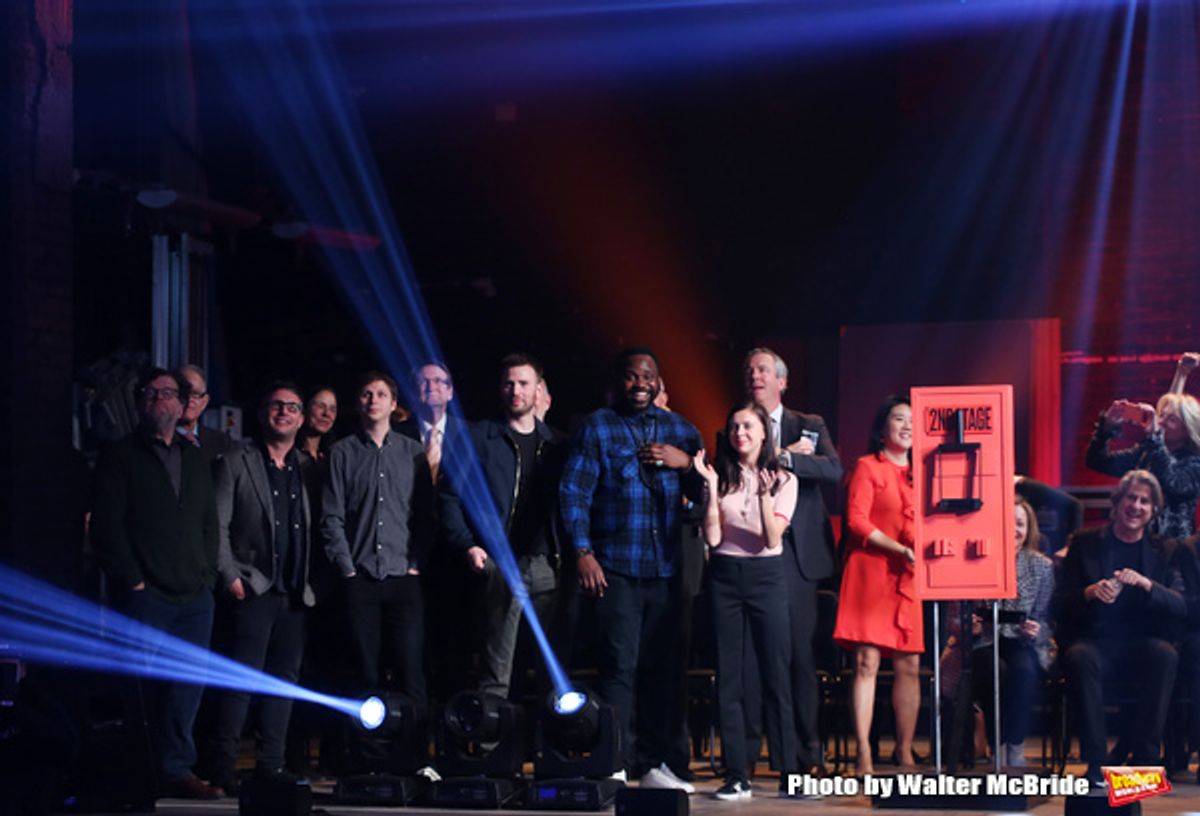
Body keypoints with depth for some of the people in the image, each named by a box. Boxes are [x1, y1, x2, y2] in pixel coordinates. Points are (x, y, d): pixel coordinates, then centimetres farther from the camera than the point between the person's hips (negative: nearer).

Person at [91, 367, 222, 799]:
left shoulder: (195, 460, 20)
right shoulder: (120, 457, 3)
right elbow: (107, 525, -3)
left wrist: (207, 575, 7)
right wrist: (132, 581, -10)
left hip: (195, 596, 5)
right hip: (145, 595, -5)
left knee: (187, 686, 3)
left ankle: (177, 770, 8)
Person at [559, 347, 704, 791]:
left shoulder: (680, 429, 15)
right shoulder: (596, 428, 4)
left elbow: (705, 492, 12)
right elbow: (573, 492, -2)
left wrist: (685, 463, -7)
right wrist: (582, 552, -10)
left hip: (666, 569, 4)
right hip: (615, 569, -4)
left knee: (660, 669, 5)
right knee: (619, 667, -10)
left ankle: (652, 762, 13)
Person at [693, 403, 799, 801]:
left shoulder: (783, 480, 2)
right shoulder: (723, 477, 5)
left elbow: (772, 538, -8)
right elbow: (713, 537, -4)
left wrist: (765, 496, -21)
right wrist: (711, 485, -10)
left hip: (766, 575, -2)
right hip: (725, 577, 2)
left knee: (776, 677, -3)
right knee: (728, 678, 1)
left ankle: (788, 773, 0)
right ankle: (736, 776, 4)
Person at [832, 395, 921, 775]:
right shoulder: (867, 467, 3)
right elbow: (857, 522, -7)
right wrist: (901, 549, -15)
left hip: (909, 579, 5)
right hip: (871, 573, -5)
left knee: (909, 666, 2)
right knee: (866, 662, -9)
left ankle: (904, 754, 8)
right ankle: (863, 755, -10)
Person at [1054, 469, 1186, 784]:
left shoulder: (1164, 551, 12)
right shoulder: (1086, 542, 9)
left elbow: (1181, 606, -2)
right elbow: (1060, 601, 4)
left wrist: (1146, 584, -19)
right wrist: (1089, 593, -17)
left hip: (1143, 642, 1)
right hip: (1094, 640, -1)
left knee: (1165, 655, -33)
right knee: (1080, 658, -35)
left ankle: (1145, 756, -25)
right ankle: (1095, 761, -30)